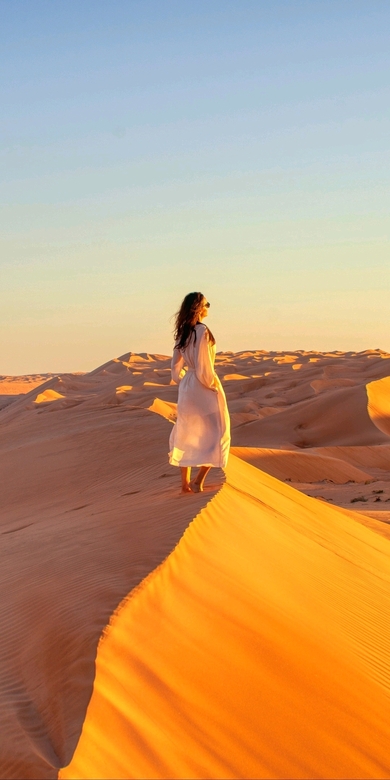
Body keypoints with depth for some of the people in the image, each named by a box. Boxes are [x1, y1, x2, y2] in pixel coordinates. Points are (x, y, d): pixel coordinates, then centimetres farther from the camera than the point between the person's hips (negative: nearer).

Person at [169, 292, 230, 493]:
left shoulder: (182, 332, 5)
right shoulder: (202, 331, -18)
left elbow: (176, 367, 10)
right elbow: (203, 367, -21)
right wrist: (213, 385, -7)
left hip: (187, 388, 8)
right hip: (204, 388, -8)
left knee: (186, 436, 15)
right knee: (216, 435, 3)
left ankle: (185, 483, 19)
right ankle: (198, 481, -4)